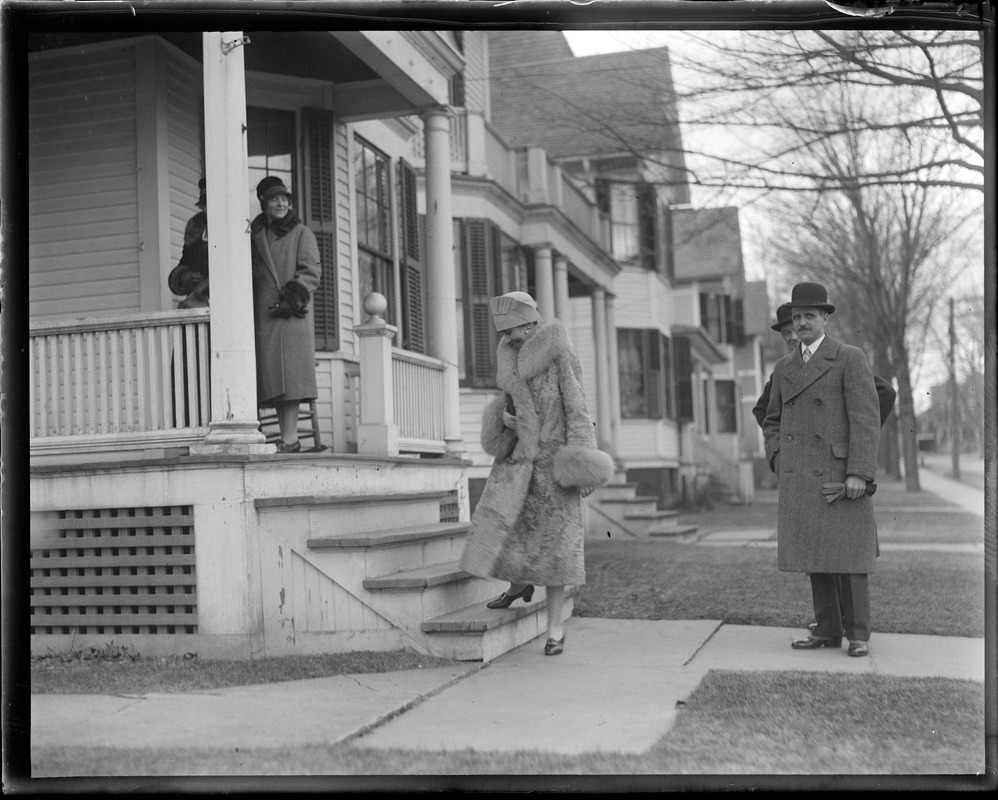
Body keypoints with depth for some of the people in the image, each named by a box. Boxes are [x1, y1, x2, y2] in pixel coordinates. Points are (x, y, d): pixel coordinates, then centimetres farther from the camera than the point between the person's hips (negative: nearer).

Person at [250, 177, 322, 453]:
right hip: (264, 315, 5)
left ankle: (290, 438, -14)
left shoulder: (302, 234, 7)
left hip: (292, 315, -5)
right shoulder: (256, 235, 18)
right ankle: (288, 439, 4)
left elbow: (311, 272, -2)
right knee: (274, 378, 2)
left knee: (290, 374, -11)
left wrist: (292, 298, -14)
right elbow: (251, 274, 19)